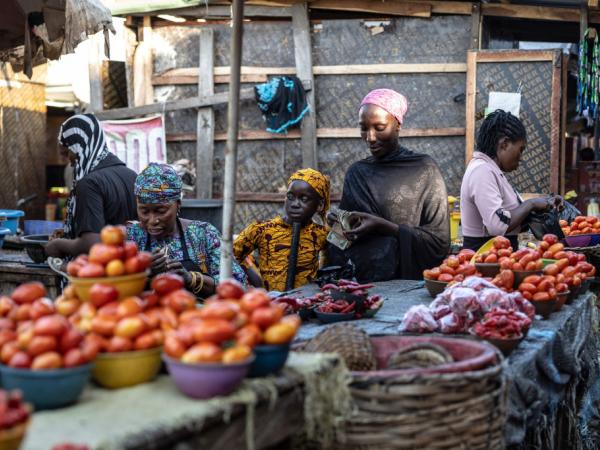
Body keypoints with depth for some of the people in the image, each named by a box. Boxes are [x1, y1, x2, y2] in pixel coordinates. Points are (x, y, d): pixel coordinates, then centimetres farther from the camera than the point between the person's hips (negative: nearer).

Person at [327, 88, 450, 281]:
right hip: (359, 281, 4)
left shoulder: (424, 169, 3)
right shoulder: (356, 173, 16)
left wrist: (382, 226, -9)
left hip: (407, 281, -3)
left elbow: (439, 241, -1)